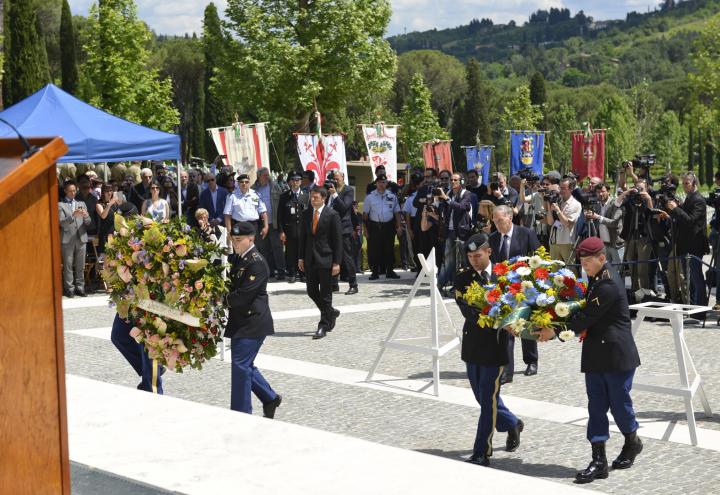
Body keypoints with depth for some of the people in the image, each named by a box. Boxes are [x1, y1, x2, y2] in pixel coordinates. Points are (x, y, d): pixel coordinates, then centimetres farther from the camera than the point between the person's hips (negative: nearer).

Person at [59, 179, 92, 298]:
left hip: (81, 238, 4)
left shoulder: (81, 204, 16)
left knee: (80, 266, 5)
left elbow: (88, 223, 10)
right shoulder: (60, 205, 2)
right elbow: (62, 222, -9)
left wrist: (86, 216, -13)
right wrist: (73, 216, -24)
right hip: (67, 239, -4)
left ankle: (80, 287, 11)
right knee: (68, 266, -2)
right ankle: (69, 288, 1)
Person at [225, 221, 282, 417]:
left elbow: (243, 295, -22)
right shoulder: (235, 258, 12)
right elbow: (231, 285, 17)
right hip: (240, 321, 9)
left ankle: (241, 414, 0)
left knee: (240, 365, -8)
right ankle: (270, 398, 30)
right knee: (244, 364, 14)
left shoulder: (256, 263, -17)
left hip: (253, 322, -9)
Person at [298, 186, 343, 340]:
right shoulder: (306, 214, 7)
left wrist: (336, 262, -11)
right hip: (310, 260, 5)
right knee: (312, 292, 9)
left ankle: (323, 326, 8)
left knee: (325, 294, 1)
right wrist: (301, 257, 6)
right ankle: (331, 313, 31)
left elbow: (338, 240, -7)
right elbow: (302, 236, 12)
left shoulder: (332, 215, -8)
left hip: (326, 259, -5)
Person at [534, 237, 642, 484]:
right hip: (595, 354, 9)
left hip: (617, 354, -9)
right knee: (596, 406, 5)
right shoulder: (597, 277, 9)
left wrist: (555, 331, -18)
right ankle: (599, 460, 6)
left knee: (619, 403, 8)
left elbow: (586, 317, -22)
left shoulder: (609, 284, -20)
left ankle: (632, 442, 34)